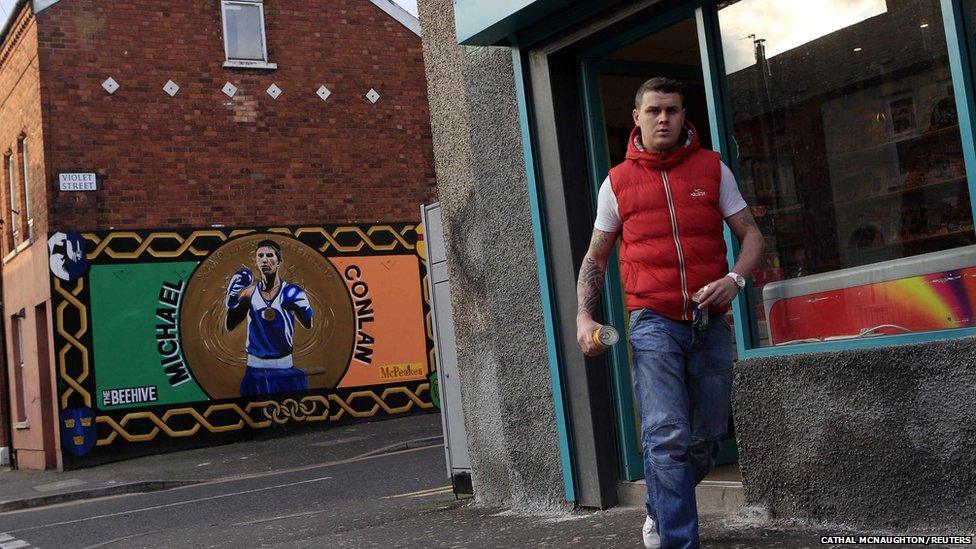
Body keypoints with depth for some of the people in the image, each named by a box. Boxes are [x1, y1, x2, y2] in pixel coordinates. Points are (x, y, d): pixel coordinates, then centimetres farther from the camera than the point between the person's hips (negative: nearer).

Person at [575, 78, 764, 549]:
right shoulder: (618, 182, 8)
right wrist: (584, 318, 2)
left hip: (710, 324, 2)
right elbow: (595, 258, 15)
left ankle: (660, 511, 35)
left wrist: (734, 279, -10)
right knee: (666, 437, -14)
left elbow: (751, 235, 10)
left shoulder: (713, 169, 9)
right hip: (654, 322, -2)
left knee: (706, 439, 10)